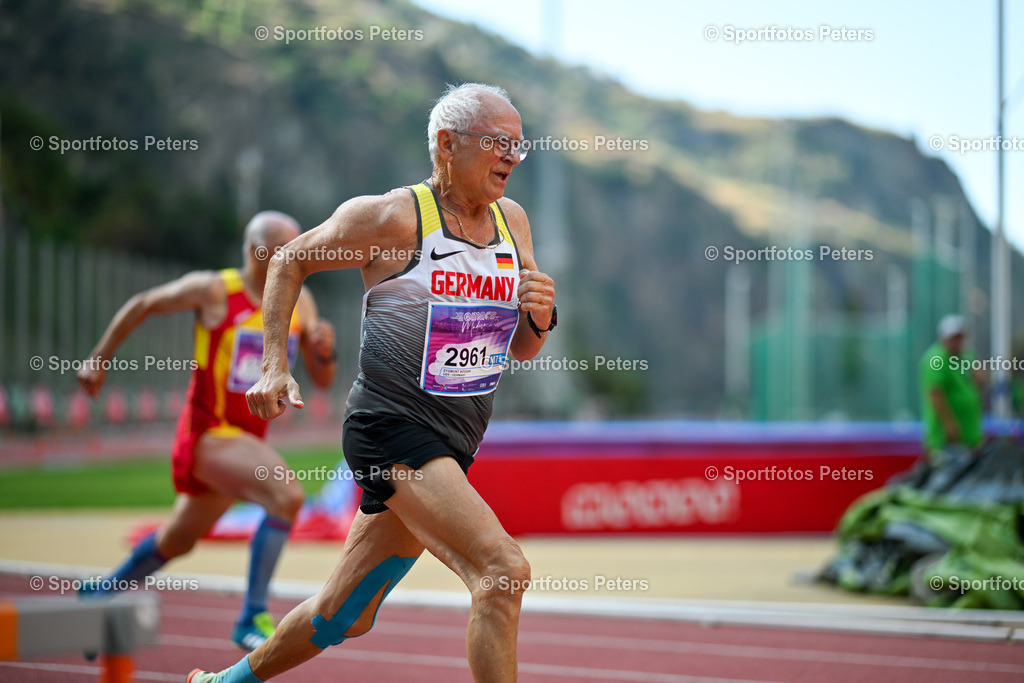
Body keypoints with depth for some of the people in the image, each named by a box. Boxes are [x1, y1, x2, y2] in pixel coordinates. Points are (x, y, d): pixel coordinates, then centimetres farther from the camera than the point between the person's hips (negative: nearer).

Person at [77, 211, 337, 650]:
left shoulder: (299, 301, 4)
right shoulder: (213, 290, -11)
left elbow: (323, 380, 8)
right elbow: (143, 305, 3)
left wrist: (325, 348, -14)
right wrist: (99, 359, 7)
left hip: (248, 439, 7)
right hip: (209, 433, -7)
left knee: (176, 541, 23)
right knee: (287, 496, -29)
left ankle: (100, 594, 46)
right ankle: (253, 617, -24)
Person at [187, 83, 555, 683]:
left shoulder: (512, 220, 9)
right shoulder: (390, 217, -10)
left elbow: (520, 350, 16)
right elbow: (289, 264, 5)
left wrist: (540, 319, -6)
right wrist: (275, 367, -2)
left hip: (452, 447, 7)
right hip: (391, 428, -7)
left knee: (344, 616, 16)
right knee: (503, 571, -24)